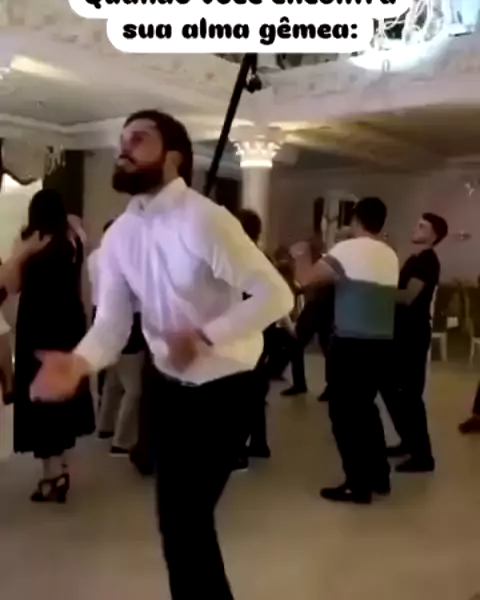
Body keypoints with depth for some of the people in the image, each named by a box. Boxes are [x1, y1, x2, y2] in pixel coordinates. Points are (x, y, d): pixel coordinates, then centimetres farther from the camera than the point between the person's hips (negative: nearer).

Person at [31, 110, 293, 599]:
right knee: (181, 515, 18)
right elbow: (111, 321, -6)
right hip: (168, 385, 7)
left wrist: (203, 335, -30)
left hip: (222, 387, -6)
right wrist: (79, 362, -26)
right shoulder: (118, 235, -2)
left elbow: (276, 295, -24)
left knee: (184, 517, -2)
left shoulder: (205, 221, -23)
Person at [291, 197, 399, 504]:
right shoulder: (391, 256, 11)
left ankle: (358, 485, 7)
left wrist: (301, 255, 6)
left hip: (352, 343, -7)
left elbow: (306, 278, -15)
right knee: (365, 406, 21)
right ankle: (380, 476, 27)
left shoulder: (347, 249, -10)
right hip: (383, 343, 7)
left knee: (345, 411, 3)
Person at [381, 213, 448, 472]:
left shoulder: (427, 261, -14)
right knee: (389, 386, 17)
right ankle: (409, 441, 29)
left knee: (410, 393, -6)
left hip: (414, 333, -10)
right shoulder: (414, 259, 16)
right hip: (402, 330, 10)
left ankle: (423, 456, 2)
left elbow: (407, 298, -23)